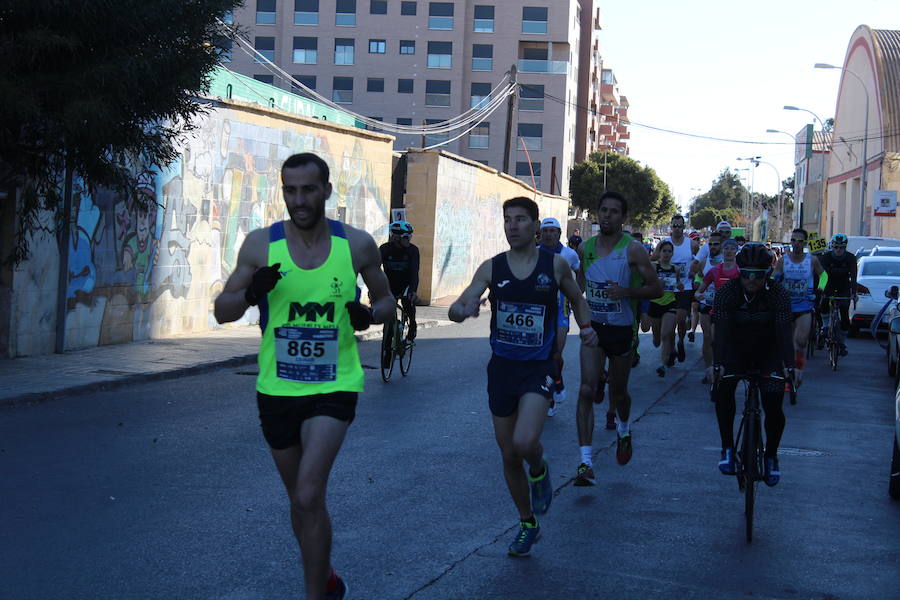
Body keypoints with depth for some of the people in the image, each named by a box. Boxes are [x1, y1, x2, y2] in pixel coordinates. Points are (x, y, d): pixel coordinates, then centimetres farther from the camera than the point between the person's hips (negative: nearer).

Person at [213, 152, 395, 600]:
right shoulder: (261, 244, -5)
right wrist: (251, 292, -23)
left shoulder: (357, 244, -5)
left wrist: (369, 315, -14)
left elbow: (387, 302, 10)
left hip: (333, 387, -2)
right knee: (300, 500, 17)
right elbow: (222, 312, -1)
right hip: (276, 390, 3)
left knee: (309, 496, -18)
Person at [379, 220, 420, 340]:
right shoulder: (384, 249, -15)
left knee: (407, 299, -32)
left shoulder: (412, 250, -17)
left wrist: (413, 290, -43)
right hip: (390, 284, 1)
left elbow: (414, 272, -27)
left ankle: (412, 324, -5)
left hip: (406, 283, -1)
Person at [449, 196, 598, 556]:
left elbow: (576, 299, 17)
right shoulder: (492, 267, 0)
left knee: (525, 443, -24)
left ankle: (539, 471, 13)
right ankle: (528, 523, 31)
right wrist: (460, 310, -32)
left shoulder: (555, 265, -1)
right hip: (501, 366, 3)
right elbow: (459, 306, -8)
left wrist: (586, 327, -2)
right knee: (509, 456, 10)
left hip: (538, 368, -2)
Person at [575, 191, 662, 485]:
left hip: (622, 329, -2)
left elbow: (656, 288, -8)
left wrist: (627, 291, -24)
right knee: (587, 390, -14)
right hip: (593, 328, 2)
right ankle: (586, 462, -16)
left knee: (618, 392, 14)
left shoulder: (633, 249, -9)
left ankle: (623, 429, 50)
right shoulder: (585, 248, 2)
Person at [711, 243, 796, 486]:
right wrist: (718, 364, -41)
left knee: (773, 405, -14)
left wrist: (789, 366, -41)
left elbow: (784, 332, -27)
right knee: (723, 389, -27)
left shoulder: (779, 295, -20)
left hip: (768, 352, 0)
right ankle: (727, 448, -14)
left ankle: (771, 456, 10)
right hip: (736, 350, 0)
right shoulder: (726, 292, -19)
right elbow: (721, 330, -28)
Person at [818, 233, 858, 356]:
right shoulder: (826, 258, -14)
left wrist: (854, 293, -35)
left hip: (844, 289, 0)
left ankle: (841, 342, 10)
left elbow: (853, 276, -21)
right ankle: (825, 326, -5)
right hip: (830, 286, 0)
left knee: (845, 317, -6)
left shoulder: (851, 258, -13)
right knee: (823, 305, -30)